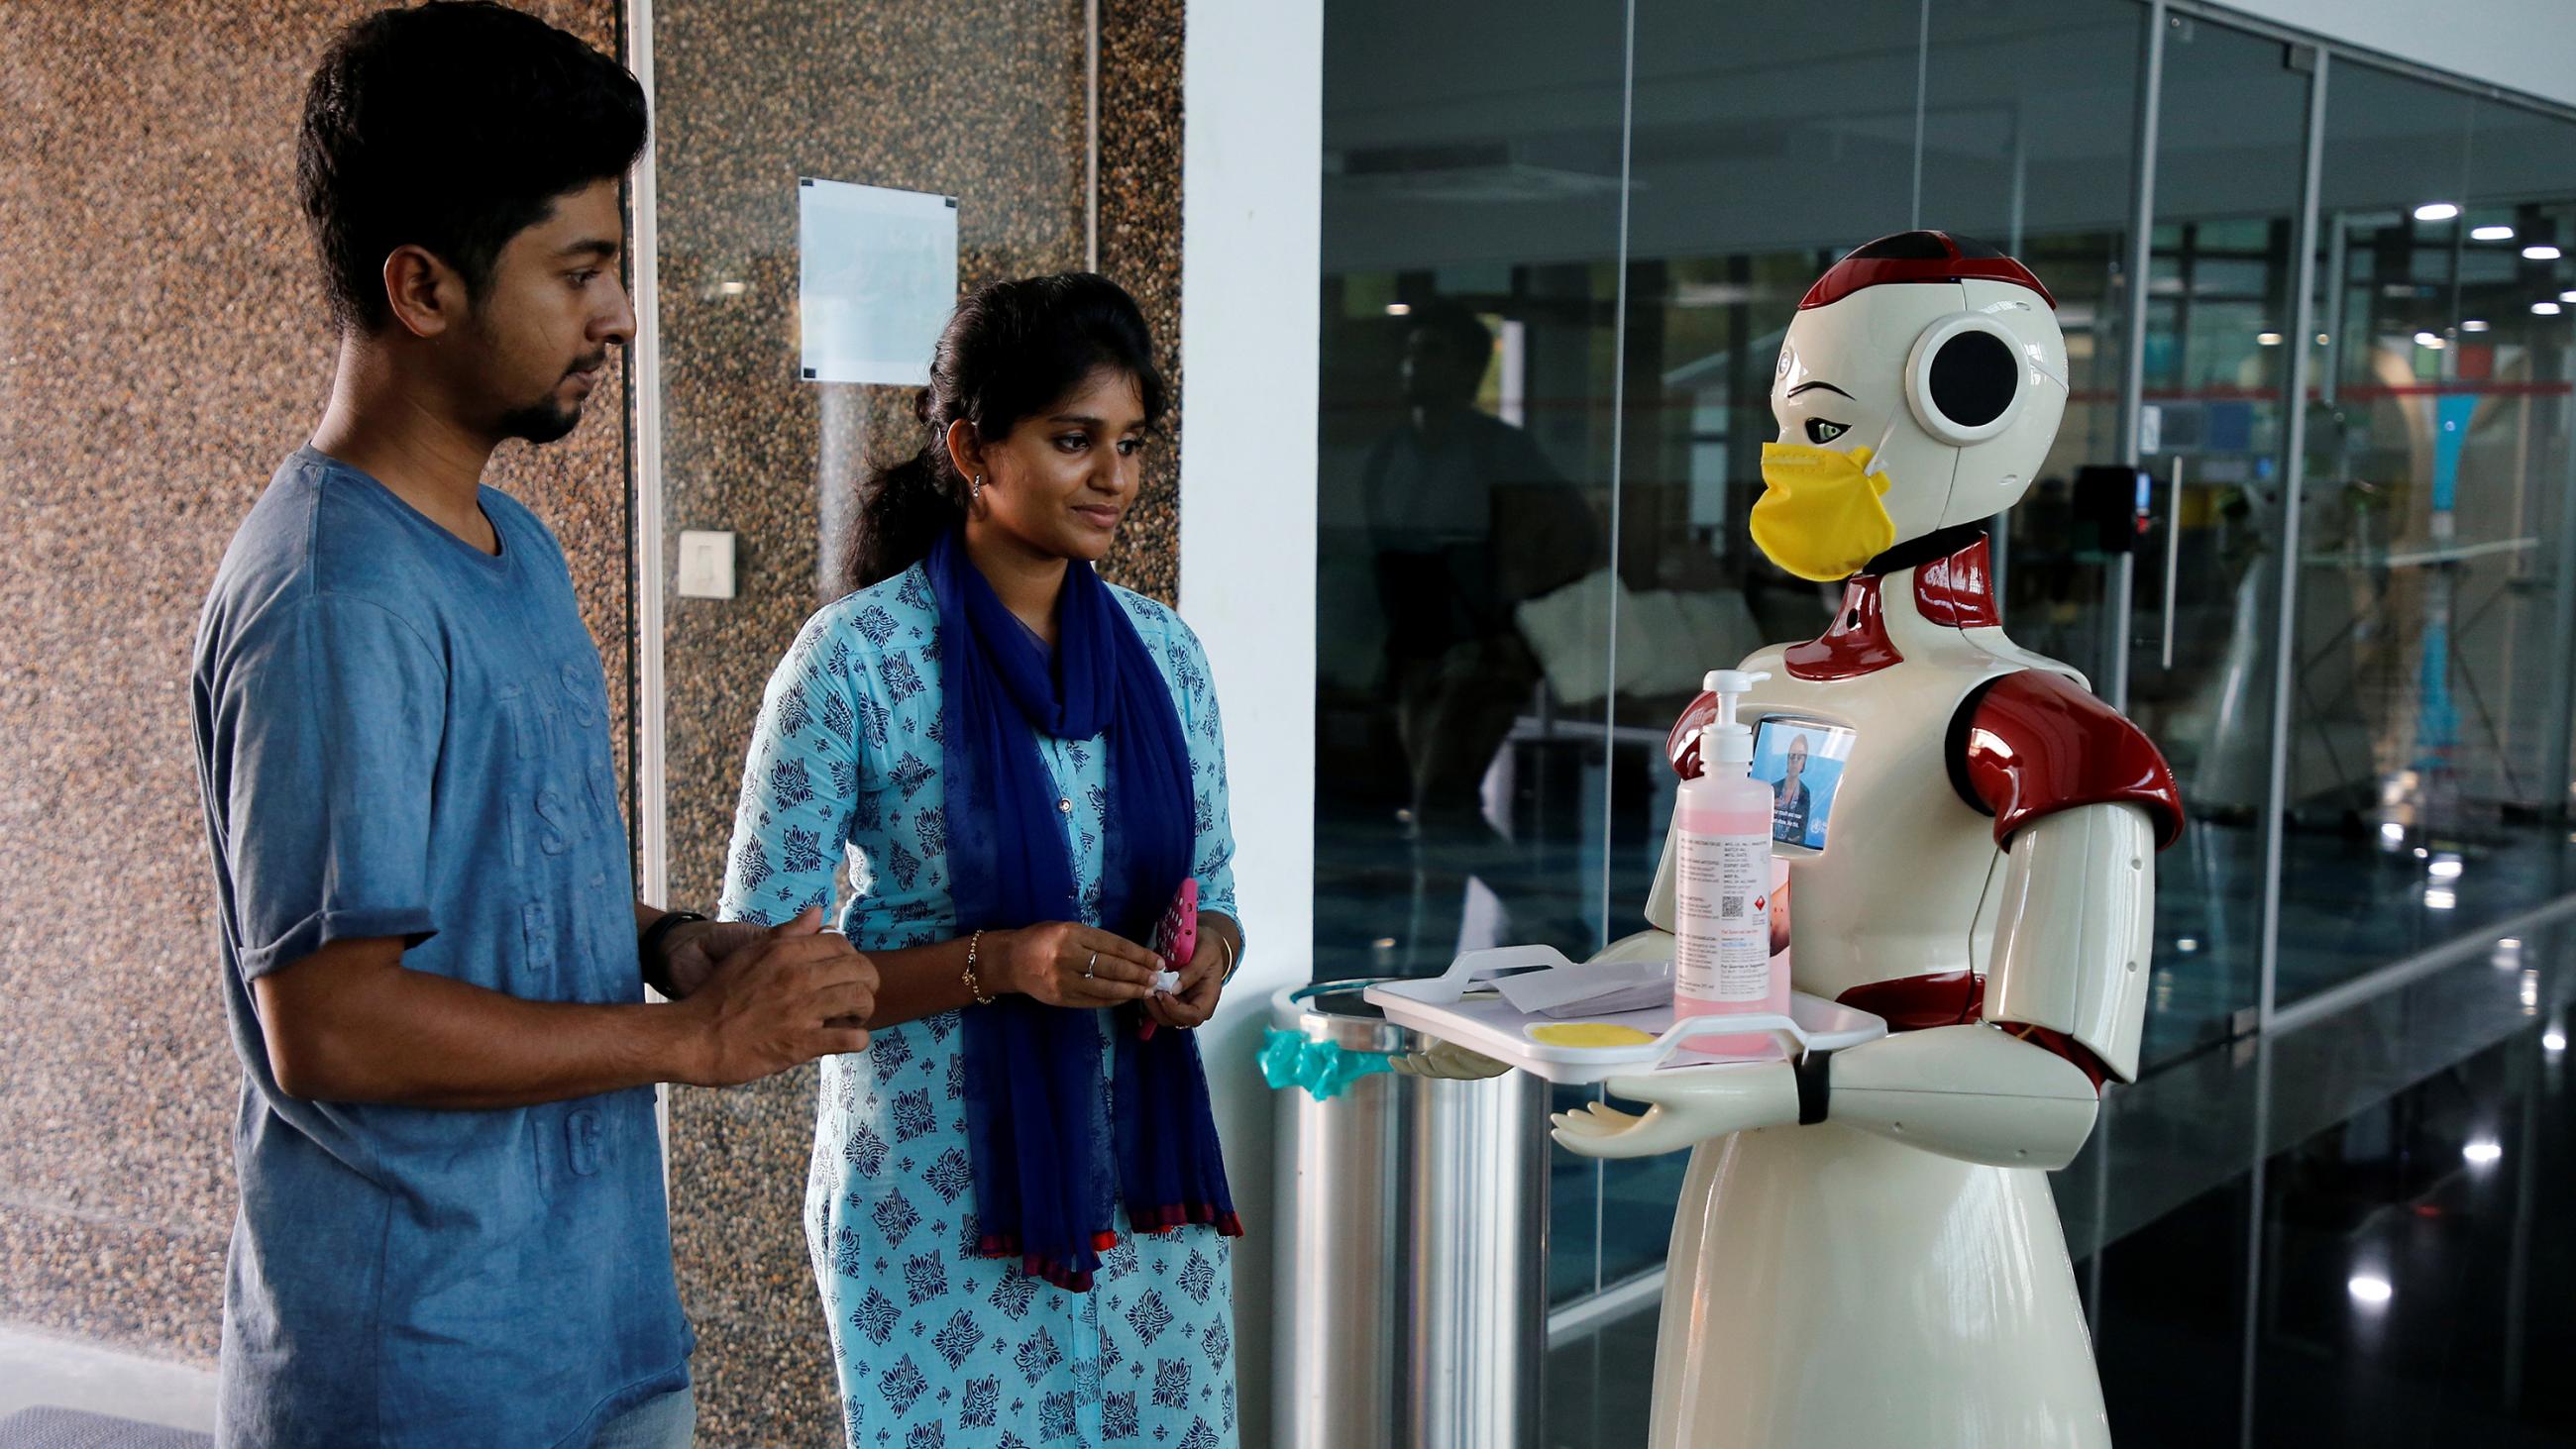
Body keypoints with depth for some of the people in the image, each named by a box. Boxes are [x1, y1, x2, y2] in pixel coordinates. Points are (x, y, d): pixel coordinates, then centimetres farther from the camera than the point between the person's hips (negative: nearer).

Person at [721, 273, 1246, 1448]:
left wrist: (1204, 959, -10)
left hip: (1146, 1177, 5)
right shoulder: (855, 659, -12)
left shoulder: (1163, 653, 4)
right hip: (940, 1191, -4)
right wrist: (996, 964, -24)